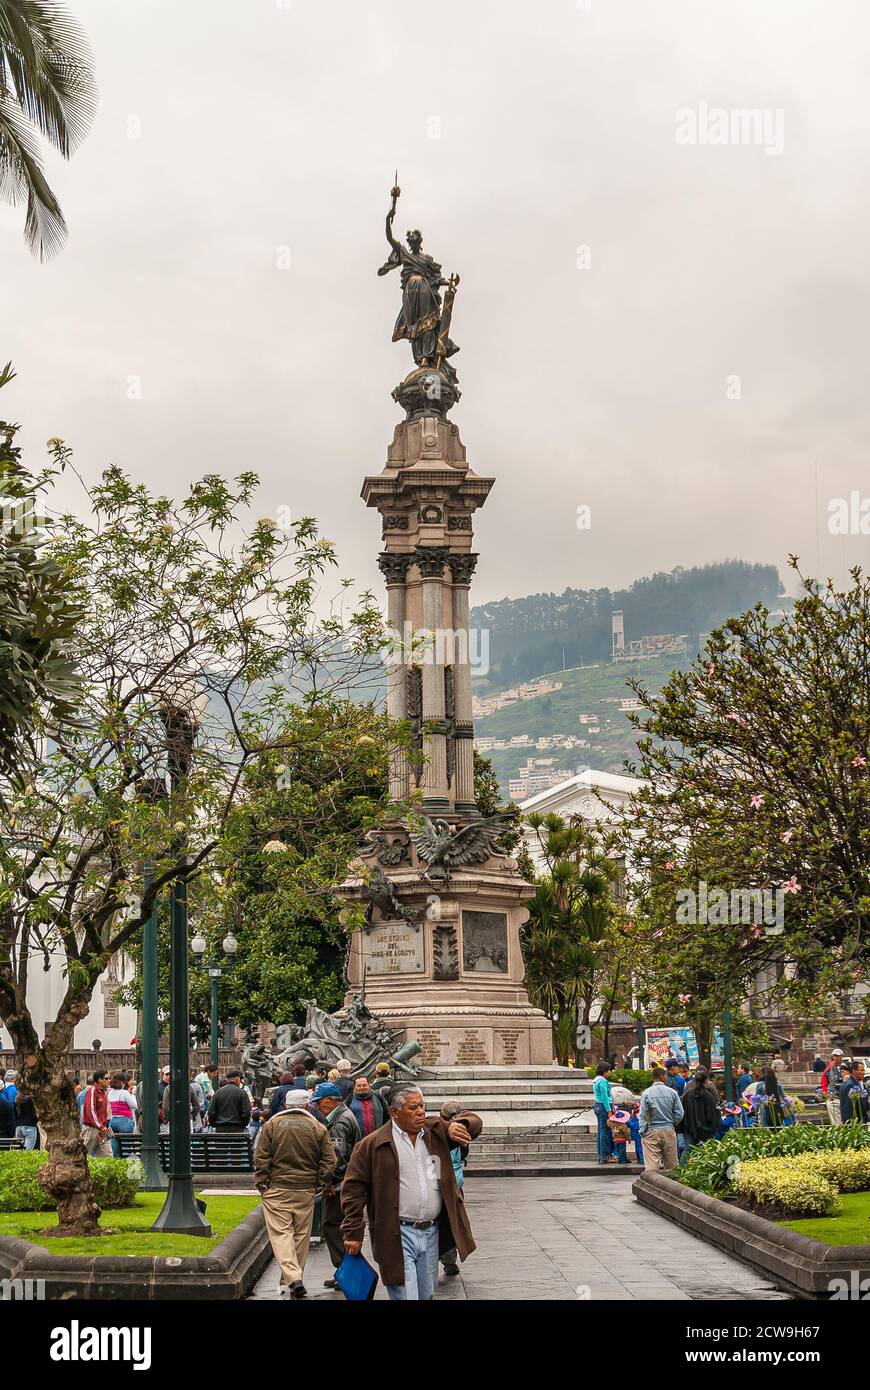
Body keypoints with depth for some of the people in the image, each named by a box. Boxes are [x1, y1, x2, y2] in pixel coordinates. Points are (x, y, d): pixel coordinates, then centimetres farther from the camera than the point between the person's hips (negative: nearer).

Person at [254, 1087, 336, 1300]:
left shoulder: (272, 1125, 0)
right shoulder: (318, 1128, 4)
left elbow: (261, 1158, -3)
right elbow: (329, 1161, 2)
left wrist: (261, 1183, 4)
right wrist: (319, 1183, 12)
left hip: (277, 1189, -2)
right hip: (306, 1190, 2)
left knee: (281, 1233, -2)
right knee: (301, 1235, 12)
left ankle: (293, 1277, -18)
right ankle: (290, 1281, 19)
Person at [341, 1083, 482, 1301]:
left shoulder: (436, 1131, 9)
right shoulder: (373, 1144, -5)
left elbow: (474, 1122, 12)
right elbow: (354, 1187, -2)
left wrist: (457, 1126, -12)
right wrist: (353, 1232, -6)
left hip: (431, 1233, 5)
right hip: (397, 1235, -5)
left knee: (426, 1296, 15)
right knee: (406, 1297, -11)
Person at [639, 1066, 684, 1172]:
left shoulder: (647, 1093, -4)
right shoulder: (672, 1092, 0)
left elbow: (643, 1115, -6)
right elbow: (679, 1113, 0)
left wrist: (642, 1131, 2)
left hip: (652, 1132, -2)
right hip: (669, 1131, 2)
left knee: (651, 1165, -5)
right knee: (671, 1164, 12)